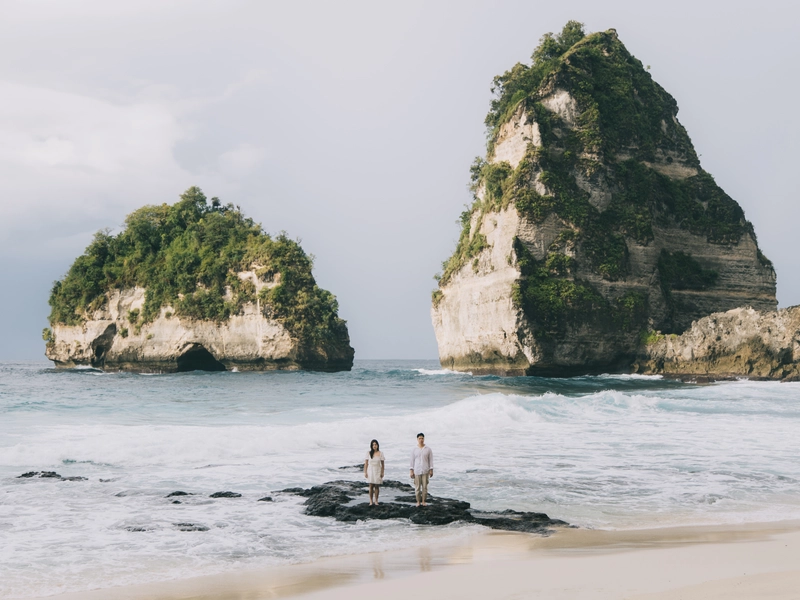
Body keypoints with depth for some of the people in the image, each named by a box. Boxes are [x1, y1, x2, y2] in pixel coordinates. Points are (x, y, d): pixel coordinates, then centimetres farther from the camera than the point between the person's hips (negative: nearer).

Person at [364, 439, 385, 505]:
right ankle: (371, 501, 5)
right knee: (371, 486, 0)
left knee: (377, 487, 2)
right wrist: (365, 472, -4)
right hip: (370, 471, 0)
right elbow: (366, 463, 1)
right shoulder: (369, 453, -1)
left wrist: (382, 473, -3)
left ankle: (376, 501, 11)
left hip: (378, 471, 0)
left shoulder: (380, 453, -1)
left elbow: (383, 464, 2)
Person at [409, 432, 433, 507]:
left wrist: (431, 470, 0)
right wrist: (411, 471, 0)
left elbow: (431, 460, 5)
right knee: (417, 487, 1)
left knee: (425, 487, 0)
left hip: (425, 471, 0)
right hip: (417, 471, 0)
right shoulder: (414, 450, 5)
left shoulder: (428, 450, 4)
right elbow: (412, 461, 6)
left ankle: (424, 501, 8)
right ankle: (418, 501, 9)